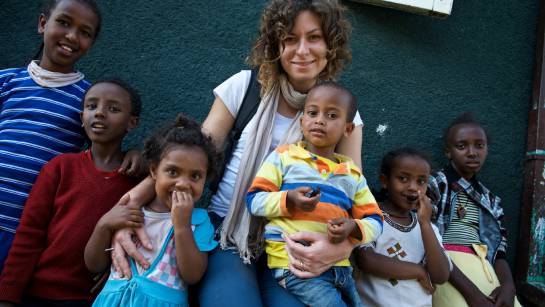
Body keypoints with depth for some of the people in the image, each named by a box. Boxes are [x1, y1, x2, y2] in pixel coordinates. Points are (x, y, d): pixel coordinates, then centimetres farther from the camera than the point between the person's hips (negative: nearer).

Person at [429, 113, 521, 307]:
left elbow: (499, 251, 13)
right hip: (446, 271, -5)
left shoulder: (490, 200, 19)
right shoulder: (434, 185, 2)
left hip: (484, 269, 5)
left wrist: (508, 284, -9)